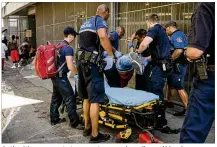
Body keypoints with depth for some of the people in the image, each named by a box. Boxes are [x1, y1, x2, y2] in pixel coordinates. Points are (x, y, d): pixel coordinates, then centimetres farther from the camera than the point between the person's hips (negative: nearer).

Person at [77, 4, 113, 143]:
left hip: (82, 61, 9)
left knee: (87, 97, 17)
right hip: (92, 63, -9)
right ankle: (95, 135, 0)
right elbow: (103, 37, -27)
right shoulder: (100, 21, -6)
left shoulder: (85, 23, 21)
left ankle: (87, 127, 28)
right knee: (95, 100, -5)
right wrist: (111, 54, -16)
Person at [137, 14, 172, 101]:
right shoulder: (162, 30, 21)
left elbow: (144, 44, -25)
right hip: (164, 64, 10)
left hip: (159, 65, -9)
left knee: (156, 92, -5)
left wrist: (138, 52, -6)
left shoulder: (154, 29, -8)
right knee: (158, 91, 16)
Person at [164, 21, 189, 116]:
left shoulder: (177, 35, -15)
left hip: (178, 65, -11)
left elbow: (179, 50, -29)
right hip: (175, 65, 11)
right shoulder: (174, 35, 16)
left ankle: (187, 109, -2)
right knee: (171, 84, 21)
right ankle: (169, 102, 36)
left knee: (179, 87, -8)